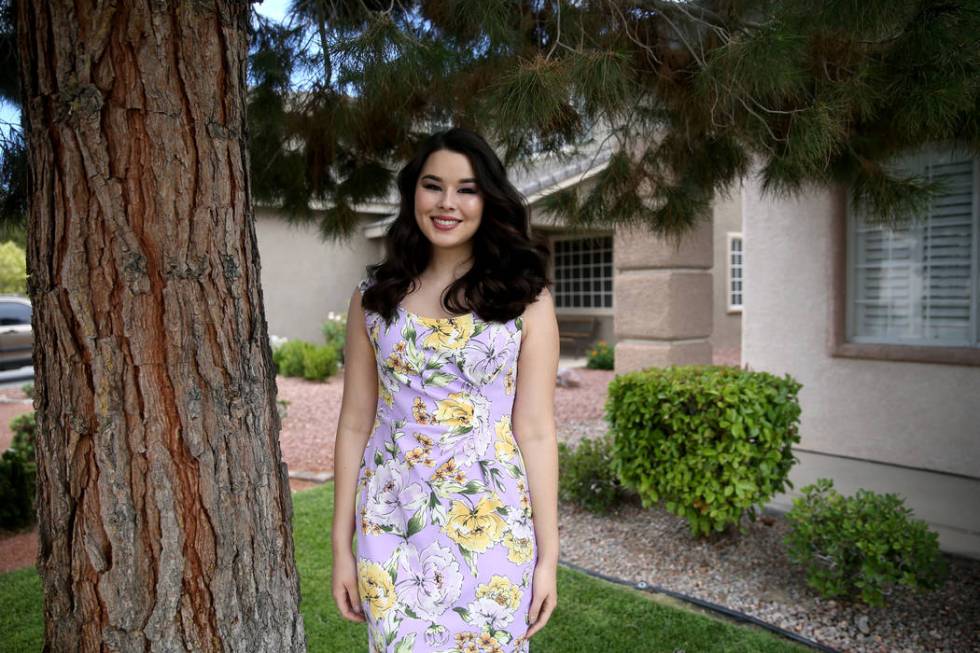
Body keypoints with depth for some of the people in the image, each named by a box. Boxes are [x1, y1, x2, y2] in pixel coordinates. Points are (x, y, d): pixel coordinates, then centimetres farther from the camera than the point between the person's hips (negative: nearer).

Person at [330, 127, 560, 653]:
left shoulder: (526, 298, -3)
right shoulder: (374, 296, 2)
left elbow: (534, 432, -4)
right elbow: (355, 424, 3)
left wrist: (548, 553, -4)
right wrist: (341, 544, 4)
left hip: (493, 525, -1)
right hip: (392, 526, 1)